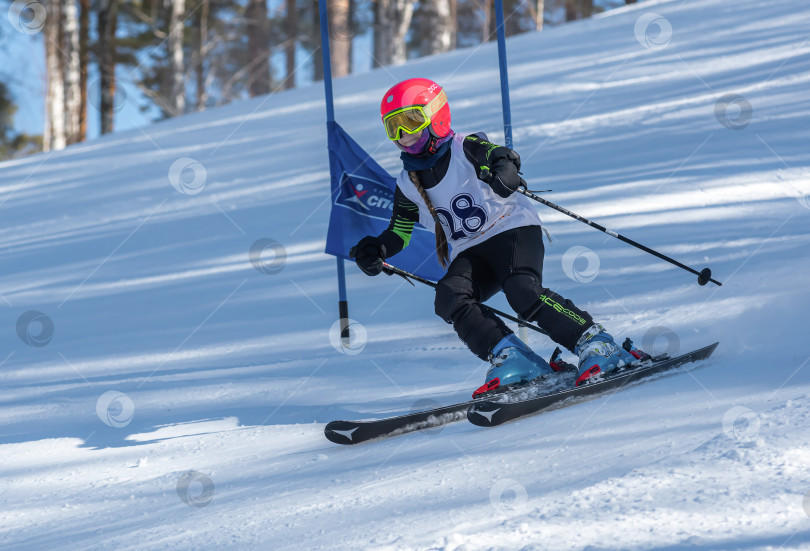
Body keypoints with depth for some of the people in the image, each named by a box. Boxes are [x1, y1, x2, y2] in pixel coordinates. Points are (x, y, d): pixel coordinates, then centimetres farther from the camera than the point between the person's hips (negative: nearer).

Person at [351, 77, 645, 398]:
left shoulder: (465, 149, -6)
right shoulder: (408, 185, 11)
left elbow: (501, 156, -25)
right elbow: (399, 232, 22)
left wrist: (503, 169, -50)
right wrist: (376, 251, 0)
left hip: (512, 228, -5)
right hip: (469, 254, 5)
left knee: (523, 291, -32)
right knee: (449, 297, -26)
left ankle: (597, 347, -27)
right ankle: (512, 360, -32)